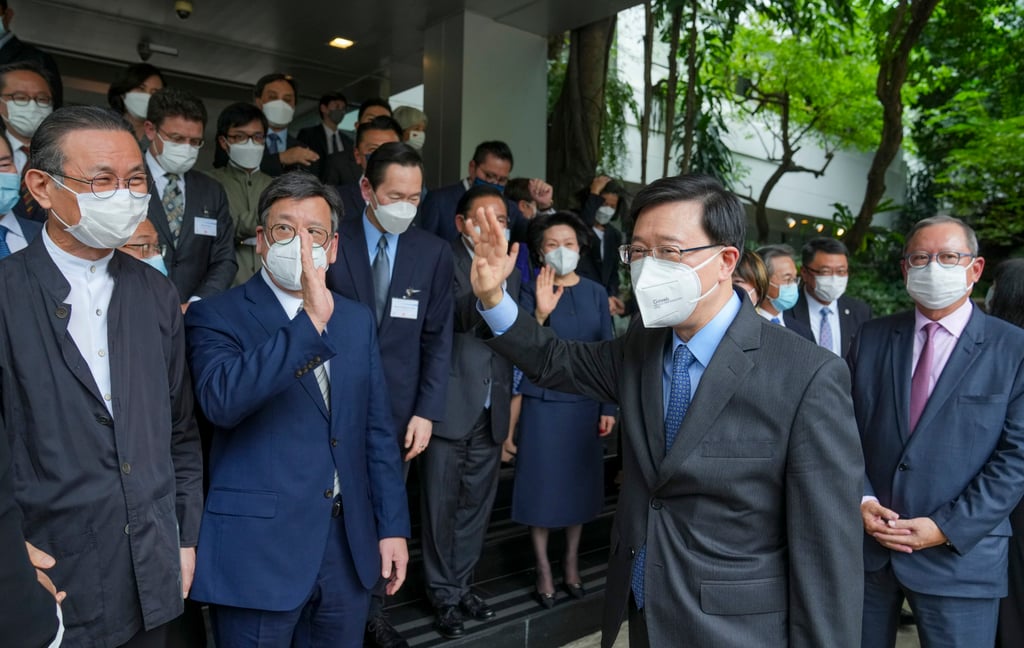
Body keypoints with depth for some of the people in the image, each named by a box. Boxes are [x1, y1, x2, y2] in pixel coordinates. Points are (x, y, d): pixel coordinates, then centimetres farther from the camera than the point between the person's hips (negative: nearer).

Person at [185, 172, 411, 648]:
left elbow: (377, 431, 8)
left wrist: (392, 525, 6)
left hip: (349, 547, 5)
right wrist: (311, 322, -32)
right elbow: (221, 400, -27)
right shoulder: (217, 316, -7)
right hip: (258, 552, -4)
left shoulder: (357, 319, 7)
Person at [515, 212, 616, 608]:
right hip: (542, 402, -2)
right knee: (542, 484, 4)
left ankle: (571, 563, 28)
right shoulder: (531, 292, -3)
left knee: (579, 482, 11)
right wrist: (541, 314, -29)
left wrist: (608, 407, 2)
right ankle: (543, 570, 19)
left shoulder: (595, 293, 4)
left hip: (585, 403, 3)